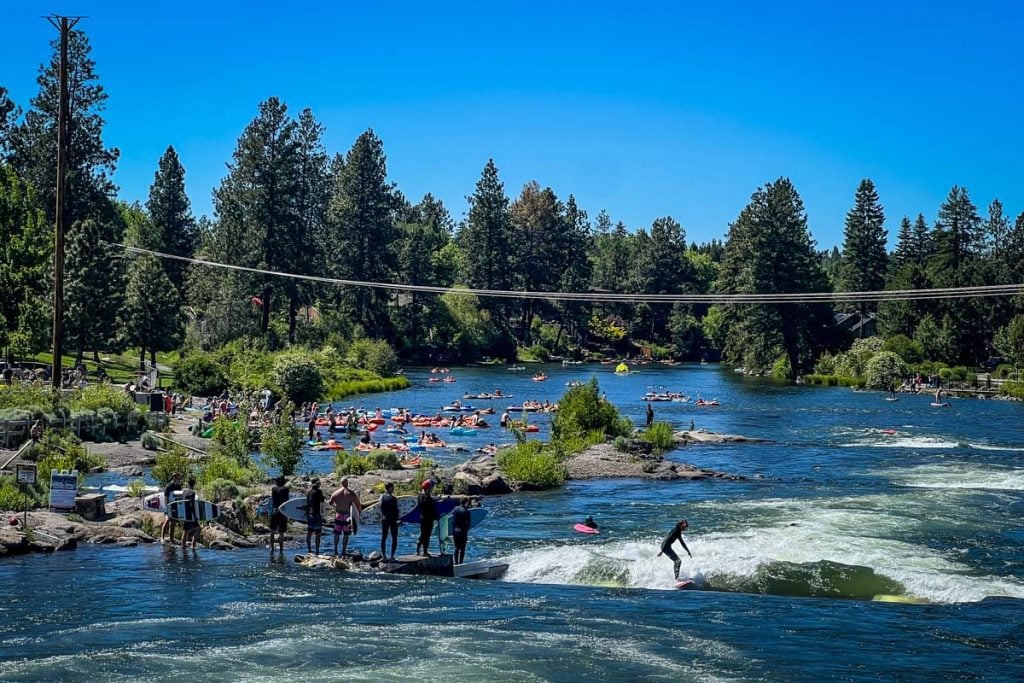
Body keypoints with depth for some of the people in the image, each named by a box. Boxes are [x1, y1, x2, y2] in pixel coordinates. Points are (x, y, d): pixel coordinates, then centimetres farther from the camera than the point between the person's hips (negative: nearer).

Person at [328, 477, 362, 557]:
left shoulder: (336, 493, -2)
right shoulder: (351, 493, -7)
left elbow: (330, 503, 10)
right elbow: (358, 504, -5)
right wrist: (359, 511, 12)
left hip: (338, 515, 2)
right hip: (347, 516, -2)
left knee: (337, 533, 13)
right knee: (346, 534, 7)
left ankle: (335, 550, 15)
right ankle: (344, 551, 8)